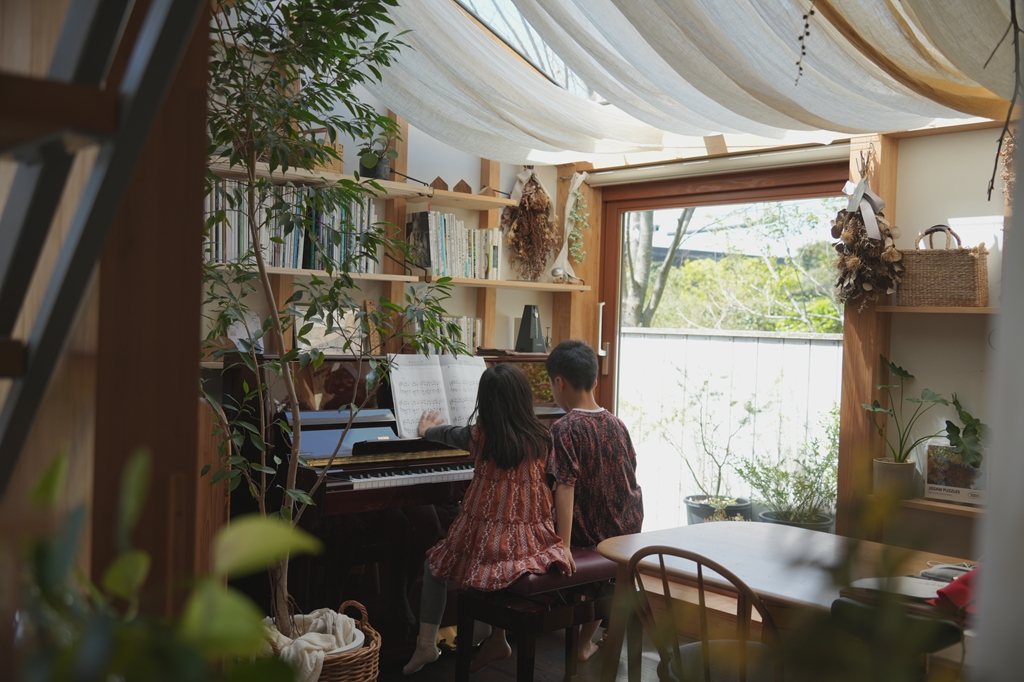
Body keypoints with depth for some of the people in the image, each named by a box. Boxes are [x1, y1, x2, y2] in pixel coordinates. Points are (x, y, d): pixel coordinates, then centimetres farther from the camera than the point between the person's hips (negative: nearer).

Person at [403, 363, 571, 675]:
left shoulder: (480, 434, -6)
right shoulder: (541, 438, -4)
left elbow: (449, 434, 17)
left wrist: (426, 430, 38)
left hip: (486, 541, -2)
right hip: (532, 541, 2)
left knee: (435, 565, 26)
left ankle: (427, 643, 18)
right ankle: (497, 637, 28)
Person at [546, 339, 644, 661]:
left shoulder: (565, 428, -17)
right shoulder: (616, 423, 3)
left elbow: (565, 487, -25)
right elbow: (629, 478, 9)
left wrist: (564, 548, -29)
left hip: (589, 535, -6)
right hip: (629, 527, 6)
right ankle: (586, 642, 40)